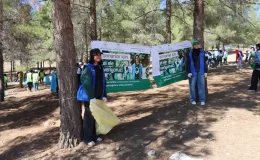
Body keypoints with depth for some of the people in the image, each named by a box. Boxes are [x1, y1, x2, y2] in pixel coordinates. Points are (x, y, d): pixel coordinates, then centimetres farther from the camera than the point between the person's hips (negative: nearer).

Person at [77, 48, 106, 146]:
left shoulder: (100, 67, 10)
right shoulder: (88, 68, -12)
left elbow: (103, 83, 13)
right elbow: (86, 84, -18)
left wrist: (104, 95, 7)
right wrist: (91, 97, -21)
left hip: (98, 96, 7)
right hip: (89, 97, -7)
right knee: (89, 117, 1)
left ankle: (94, 136, 26)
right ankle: (87, 138, 12)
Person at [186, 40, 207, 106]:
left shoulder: (202, 53, 7)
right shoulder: (190, 54, 2)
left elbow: (204, 63, 8)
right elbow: (188, 63, 1)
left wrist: (205, 71, 5)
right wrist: (189, 72, -6)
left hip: (201, 71, 1)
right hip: (193, 72, -1)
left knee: (201, 85, 0)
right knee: (192, 86, 3)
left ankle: (202, 100, 6)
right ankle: (193, 99, 14)